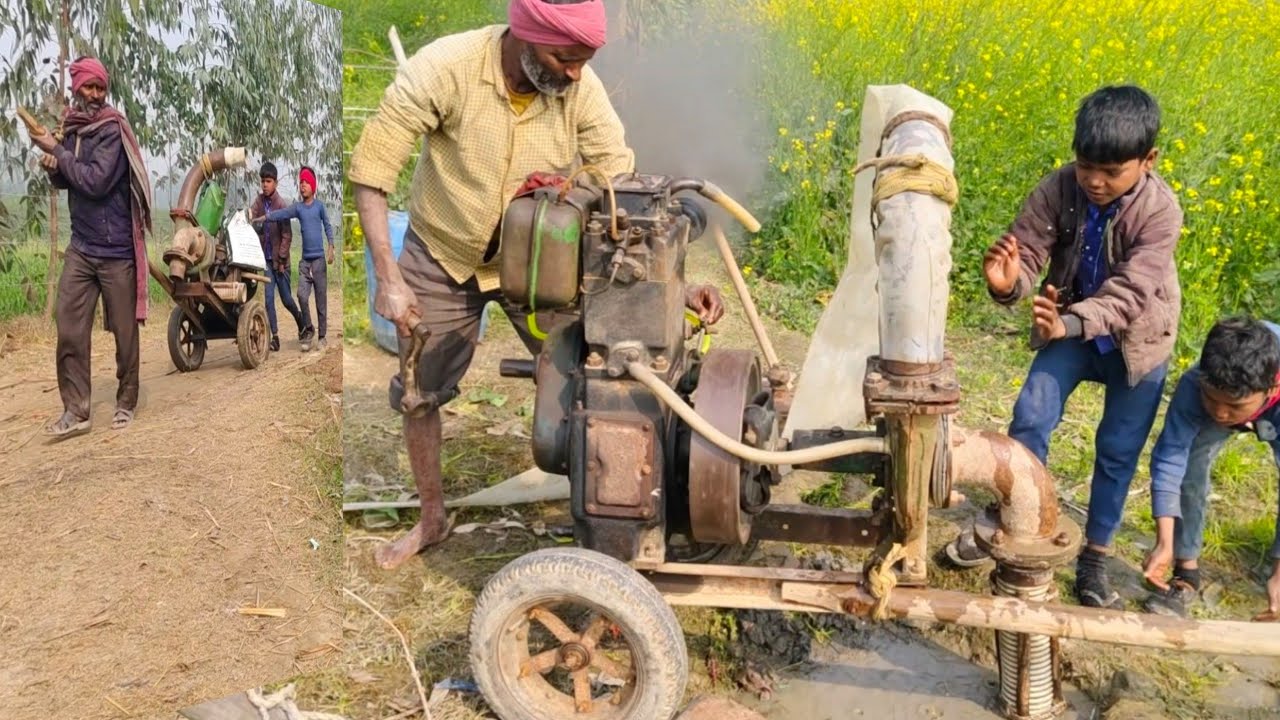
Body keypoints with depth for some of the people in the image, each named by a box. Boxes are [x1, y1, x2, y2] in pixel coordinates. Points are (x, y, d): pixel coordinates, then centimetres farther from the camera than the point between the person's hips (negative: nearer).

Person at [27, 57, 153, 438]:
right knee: (70, 330, -3)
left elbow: (96, 182, -21)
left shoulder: (112, 130, -10)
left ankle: (126, 403, 17)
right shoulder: (70, 128, 9)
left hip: (116, 249, -5)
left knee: (124, 331, 4)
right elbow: (66, 182, 19)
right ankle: (75, 411, 0)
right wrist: (53, 168, -2)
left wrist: (57, 151, -13)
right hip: (81, 248, 5)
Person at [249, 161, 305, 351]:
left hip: (279, 260, -4)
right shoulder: (259, 200, 0)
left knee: (286, 298, 8)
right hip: (266, 259, 4)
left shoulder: (282, 205, -14)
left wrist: (282, 260, -12)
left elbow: (287, 236, -13)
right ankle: (274, 337, 4)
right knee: (269, 298, 0)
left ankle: (301, 321, 35)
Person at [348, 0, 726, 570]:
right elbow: (371, 168, -23)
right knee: (419, 394, 10)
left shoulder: (581, 89, -21)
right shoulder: (444, 69, -28)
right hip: (441, 259, -1)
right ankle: (432, 518, 32)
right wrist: (388, 277, -29)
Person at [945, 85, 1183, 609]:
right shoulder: (1059, 189, -21)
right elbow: (1028, 253, -23)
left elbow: (1130, 292, -37)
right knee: (1030, 416, -12)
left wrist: (1070, 323, -55)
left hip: (1137, 337, -2)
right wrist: (1007, 282, -48)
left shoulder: (1160, 210, -28)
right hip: (1071, 326, 2)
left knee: (1118, 450, 3)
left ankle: (1095, 555, 19)